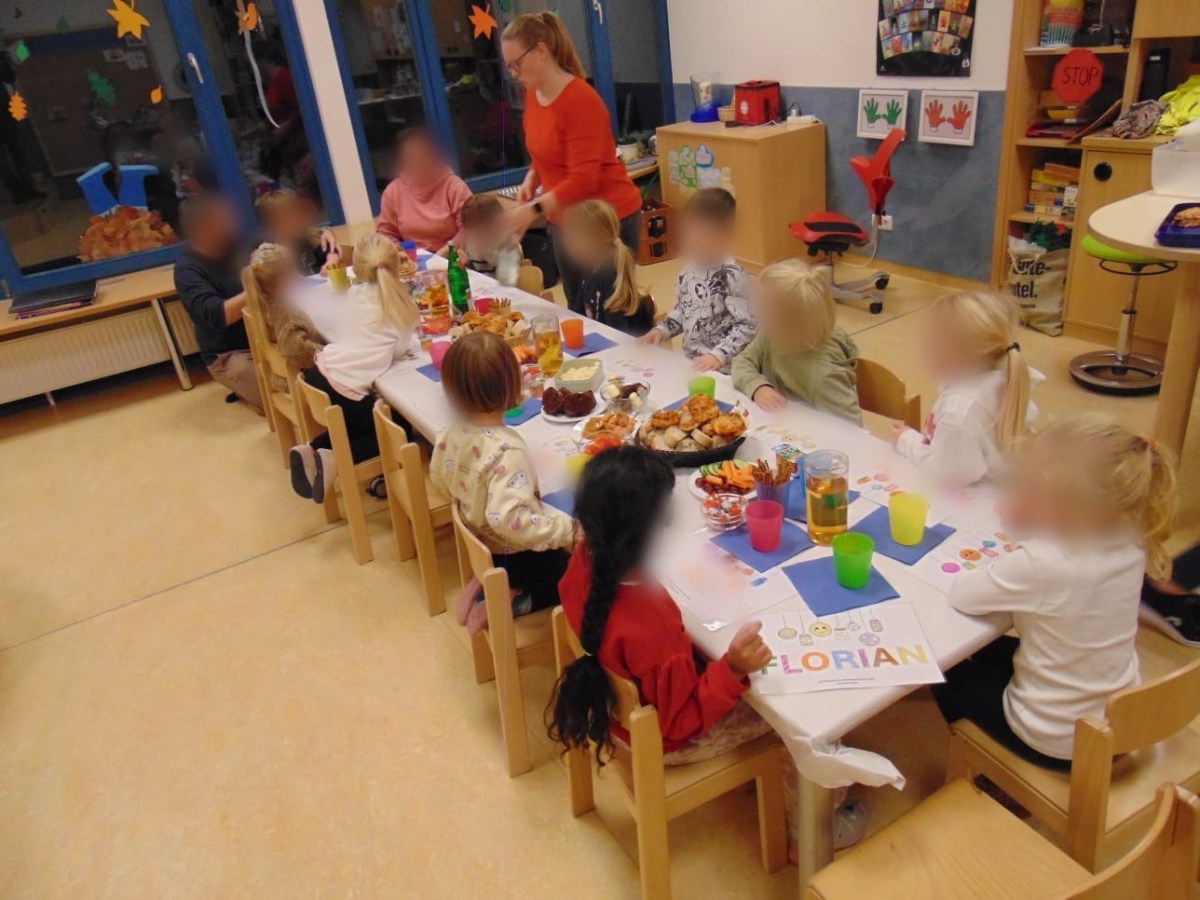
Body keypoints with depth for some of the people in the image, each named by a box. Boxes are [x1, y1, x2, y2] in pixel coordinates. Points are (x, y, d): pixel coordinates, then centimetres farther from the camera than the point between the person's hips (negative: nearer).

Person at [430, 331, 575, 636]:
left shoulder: (453, 434, -10)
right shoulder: (506, 450, -35)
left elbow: (439, 478, 8)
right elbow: (510, 520, -41)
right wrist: (569, 529, -34)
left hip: (479, 543, 8)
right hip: (513, 556, -8)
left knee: (562, 556, 27)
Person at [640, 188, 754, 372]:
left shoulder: (731, 275, -18)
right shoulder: (689, 268, 4)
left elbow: (747, 326, -18)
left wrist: (719, 355, -25)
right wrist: (662, 329, 4)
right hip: (690, 362, 6)